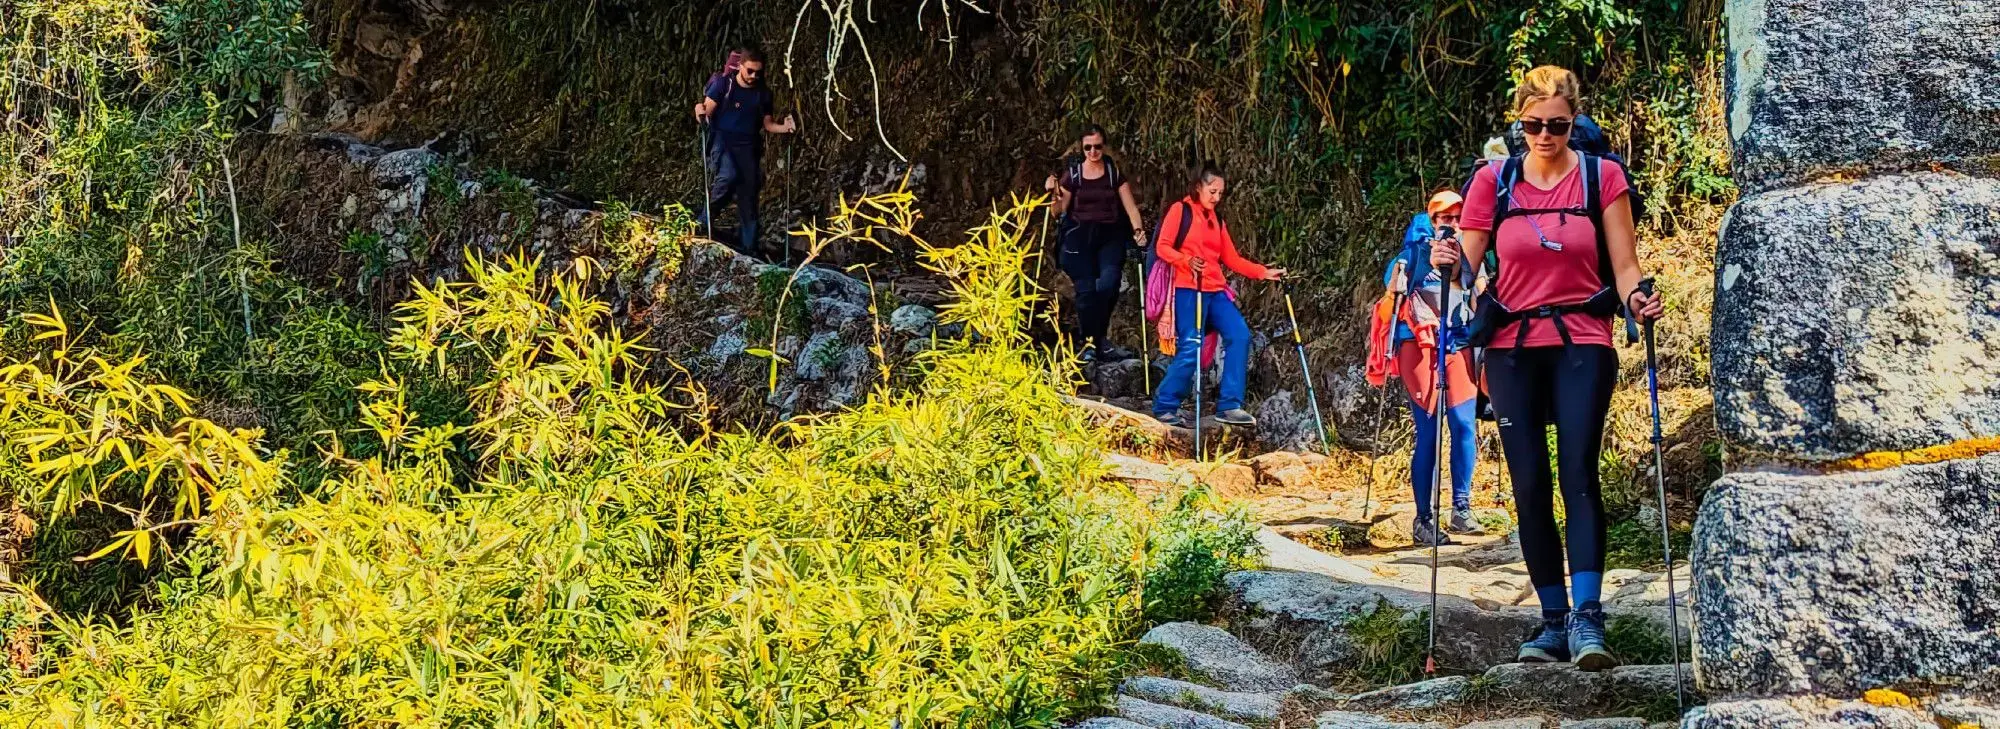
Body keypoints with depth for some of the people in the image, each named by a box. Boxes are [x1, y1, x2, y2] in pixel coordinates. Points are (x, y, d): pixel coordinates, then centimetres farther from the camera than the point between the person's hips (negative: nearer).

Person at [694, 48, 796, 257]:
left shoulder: (763, 94, 9)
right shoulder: (723, 84, -3)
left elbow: (767, 124, 15)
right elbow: (706, 111, -7)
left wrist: (785, 128, -5)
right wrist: (700, 112, -31)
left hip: (747, 146, 4)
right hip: (722, 140, -4)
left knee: (749, 196, 1)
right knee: (729, 175, -32)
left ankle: (747, 247, 8)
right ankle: (706, 220, -13)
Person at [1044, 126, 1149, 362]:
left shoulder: (1115, 173, 6)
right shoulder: (1072, 175, 4)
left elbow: (1130, 206, 3)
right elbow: (1060, 210, 7)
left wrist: (1137, 230, -13)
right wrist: (1053, 193, -11)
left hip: (1109, 236, 0)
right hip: (1080, 236, 0)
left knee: (1109, 282, -20)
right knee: (1086, 289, -10)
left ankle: (1100, 338, -3)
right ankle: (1088, 343, 0)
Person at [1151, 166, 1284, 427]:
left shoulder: (1217, 219, 20)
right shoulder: (1180, 210, 3)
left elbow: (1232, 259, 16)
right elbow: (1163, 248, -6)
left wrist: (1264, 273, 5)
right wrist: (1187, 261, -24)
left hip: (1215, 291, 6)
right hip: (1188, 289, -6)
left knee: (1239, 335, -12)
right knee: (1191, 348, -15)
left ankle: (1229, 406, -11)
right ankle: (1165, 407, 1)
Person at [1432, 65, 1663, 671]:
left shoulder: (1603, 177, 1)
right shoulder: (1493, 181, 5)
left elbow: (1624, 265, 2)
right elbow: (1468, 267, 7)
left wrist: (1637, 300, -18)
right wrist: (1447, 263, -15)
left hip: (1582, 343, -2)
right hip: (1512, 348, 2)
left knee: (1578, 473, -16)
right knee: (1530, 485, 1)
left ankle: (1587, 618, -22)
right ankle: (1554, 620, 9)